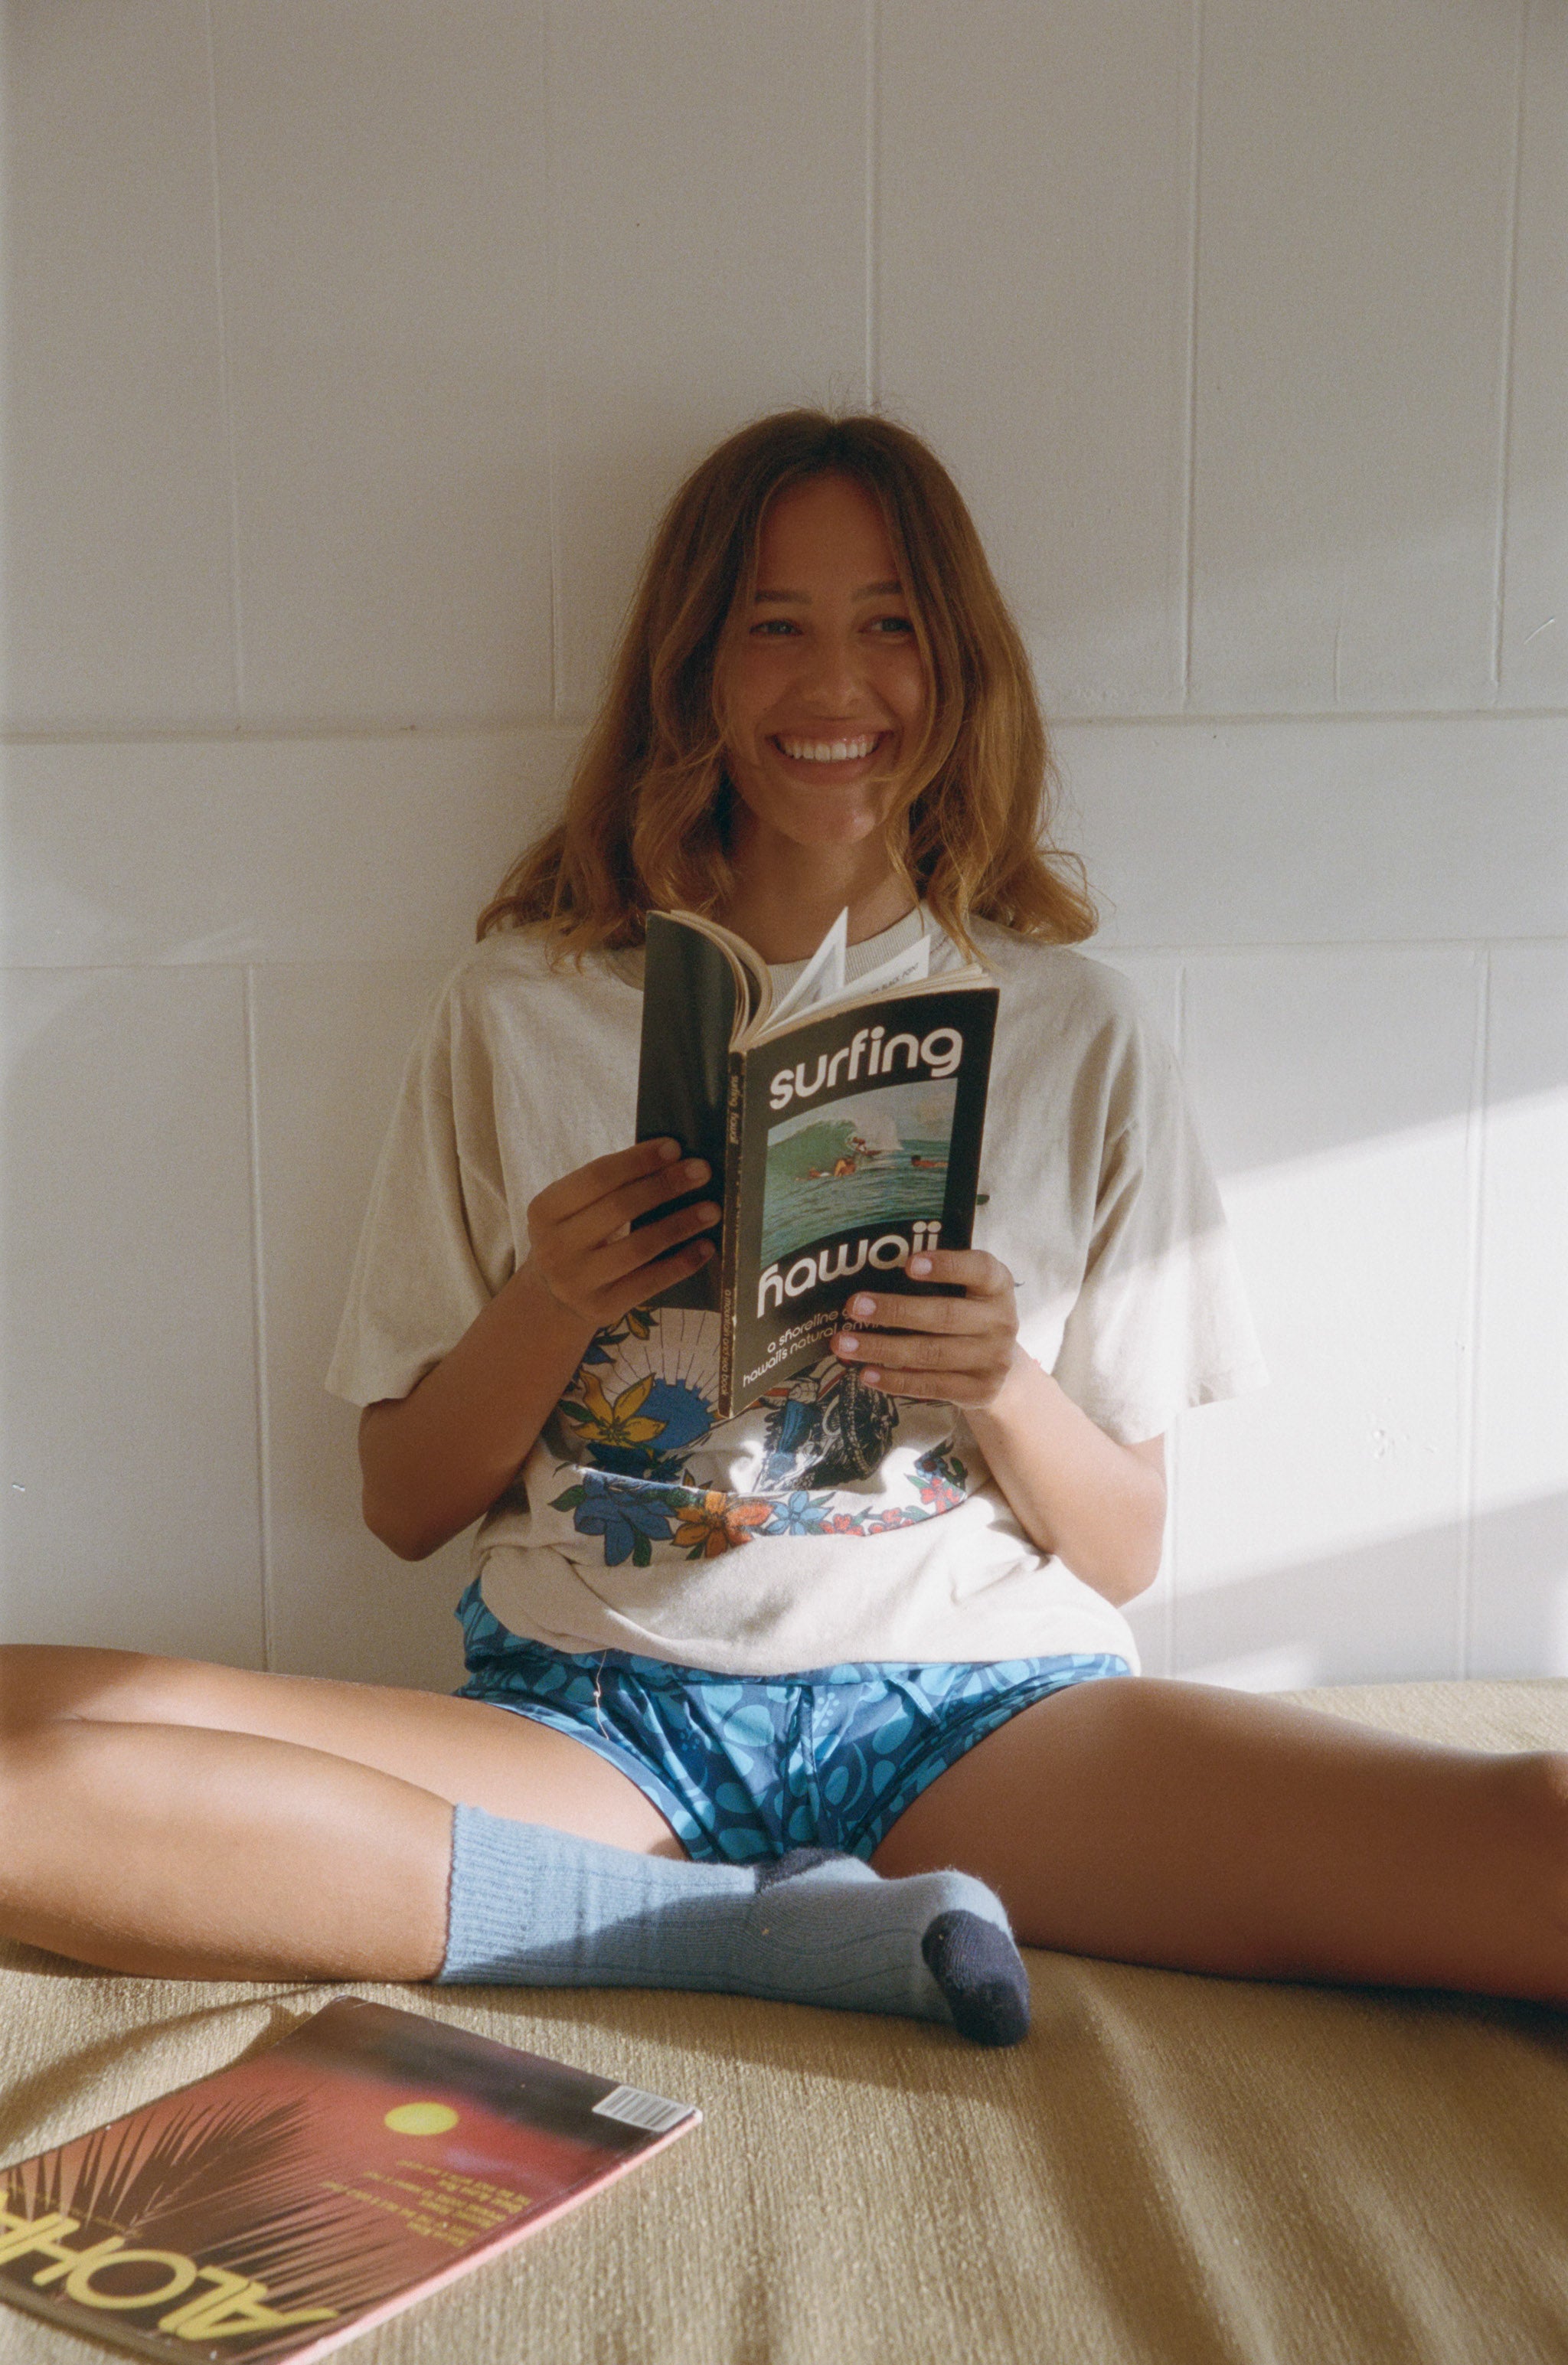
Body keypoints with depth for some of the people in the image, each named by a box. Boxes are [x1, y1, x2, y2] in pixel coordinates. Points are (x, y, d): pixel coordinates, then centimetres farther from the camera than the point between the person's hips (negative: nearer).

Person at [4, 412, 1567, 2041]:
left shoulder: (1070, 1030, 9)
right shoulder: (524, 1005, 7)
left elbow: (1127, 1549, 10)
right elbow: (404, 1507, 10)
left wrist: (1006, 1389, -10)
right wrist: (546, 1308, -9)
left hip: (977, 1704, 0)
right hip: (595, 1706, 2)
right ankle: (809, 1929, -16)